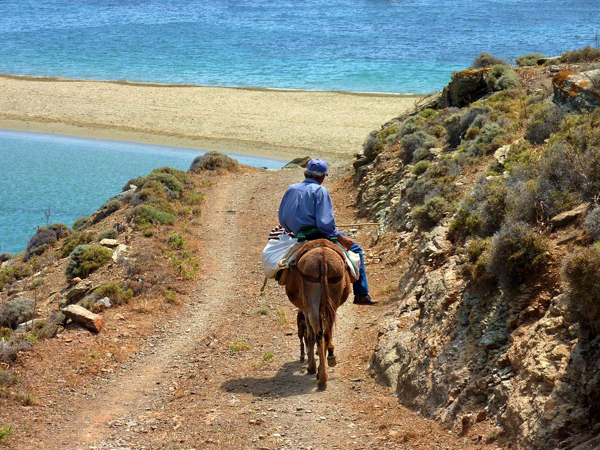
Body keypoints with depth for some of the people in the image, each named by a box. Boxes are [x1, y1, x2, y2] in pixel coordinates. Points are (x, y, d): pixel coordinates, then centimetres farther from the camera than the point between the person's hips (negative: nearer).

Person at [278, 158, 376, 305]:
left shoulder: (291, 189, 9)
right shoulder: (320, 191, -13)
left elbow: (281, 218, 16)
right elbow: (325, 223, -22)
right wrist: (341, 238, -13)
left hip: (297, 234, 8)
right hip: (317, 235, -8)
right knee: (355, 249, 3)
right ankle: (361, 294, -1)